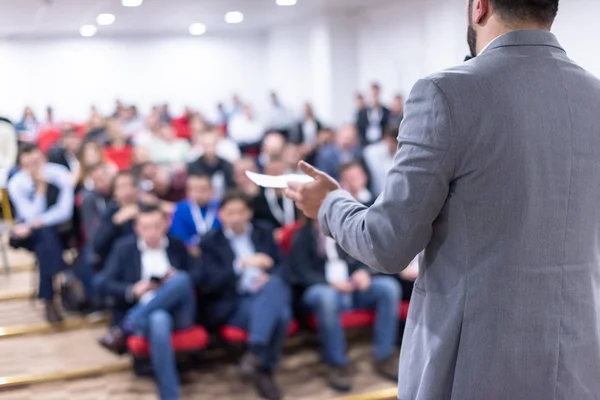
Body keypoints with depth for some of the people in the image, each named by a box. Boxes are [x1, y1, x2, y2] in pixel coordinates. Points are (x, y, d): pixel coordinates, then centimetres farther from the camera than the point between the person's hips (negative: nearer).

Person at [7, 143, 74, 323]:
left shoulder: (60, 173, -15)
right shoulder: (15, 184, -14)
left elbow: (65, 211, -20)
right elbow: (32, 217, -22)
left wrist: (37, 223, -28)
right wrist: (41, 187, -28)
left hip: (59, 229, 2)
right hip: (31, 233, -2)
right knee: (46, 236, -34)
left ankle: (49, 300, -22)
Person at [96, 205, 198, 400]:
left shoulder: (177, 246, 15)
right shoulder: (124, 247, 10)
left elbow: (196, 277, 15)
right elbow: (104, 283, 5)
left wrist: (178, 278, -8)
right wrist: (132, 290, -13)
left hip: (177, 311, 2)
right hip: (142, 313, -2)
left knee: (181, 279, -32)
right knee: (159, 320, -41)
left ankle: (124, 331, -28)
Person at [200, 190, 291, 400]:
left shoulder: (264, 234, 19)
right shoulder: (210, 242, 7)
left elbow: (281, 266, 13)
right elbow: (212, 283, -6)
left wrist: (270, 277, -11)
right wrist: (242, 263, -21)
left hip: (271, 296, 3)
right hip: (232, 305, -3)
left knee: (273, 286, -35)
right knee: (274, 312, -34)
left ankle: (254, 355, -34)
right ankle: (263, 369, -28)